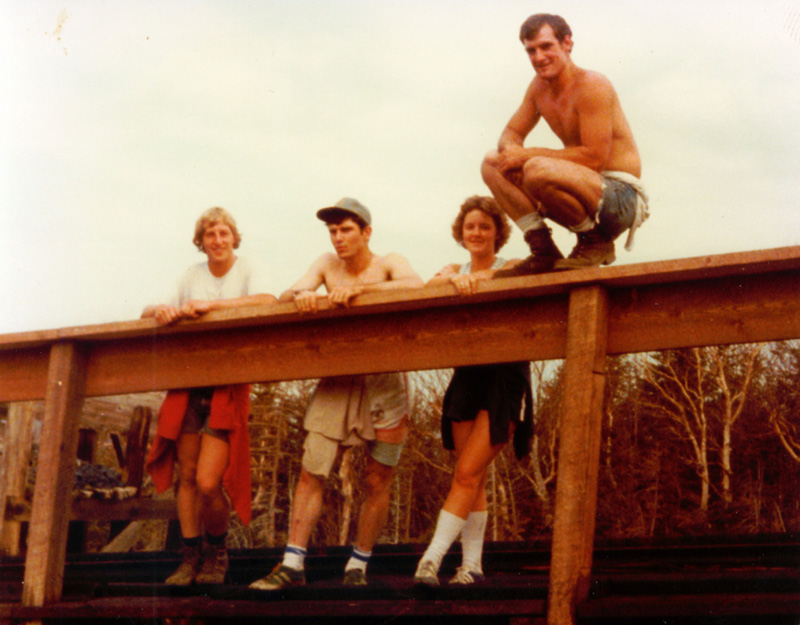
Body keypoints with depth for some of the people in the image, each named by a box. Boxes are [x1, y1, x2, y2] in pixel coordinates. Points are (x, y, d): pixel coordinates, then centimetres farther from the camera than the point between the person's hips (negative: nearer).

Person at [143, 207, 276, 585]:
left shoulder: (247, 270, 3)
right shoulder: (193, 276, 15)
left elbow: (266, 301, -19)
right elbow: (150, 312, 13)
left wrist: (209, 305, -23)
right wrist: (162, 312, -12)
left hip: (228, 386, -4)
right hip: (188, 385, 4)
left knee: (208, 482, -11)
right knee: (186, 476, 2)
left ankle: (217, 554, 12)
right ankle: (191, 557, 14)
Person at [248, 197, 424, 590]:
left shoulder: (387, 264, -2)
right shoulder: (327, 264, 8)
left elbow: (416, 286, -24)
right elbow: (285, 297, -2)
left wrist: (357, 288, -31)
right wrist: (301, 295, -26)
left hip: (383, 383, -2)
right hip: (336, 381, 3)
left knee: (376, 482, 2)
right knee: (311, 473, -5)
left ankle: (358, 565, 16)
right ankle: (292, 565, -2)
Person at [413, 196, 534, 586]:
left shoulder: (510, 269, 2)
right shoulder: (455, 270, 13)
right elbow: (430, 284, -9)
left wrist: (475, 279, -37)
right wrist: (454, 279, -30)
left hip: (504, 379, -4)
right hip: (467, 377, 4)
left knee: (468, 473, -11)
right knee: (473, 479, 5)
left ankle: (432, 557, -14)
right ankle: (471, 564, 9)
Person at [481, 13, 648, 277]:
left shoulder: (592, 85, -16)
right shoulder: (539, 87, 9)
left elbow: (595, 157, -22)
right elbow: (511, 133, 17)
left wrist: (530, 155, -18)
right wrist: (512, 151, -10)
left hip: (621, 197, -9)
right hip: (589, 194, 9)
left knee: (537, 169, -35)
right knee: (492, 164, 4)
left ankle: (596, 241, -11)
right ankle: (543, 252, -3)